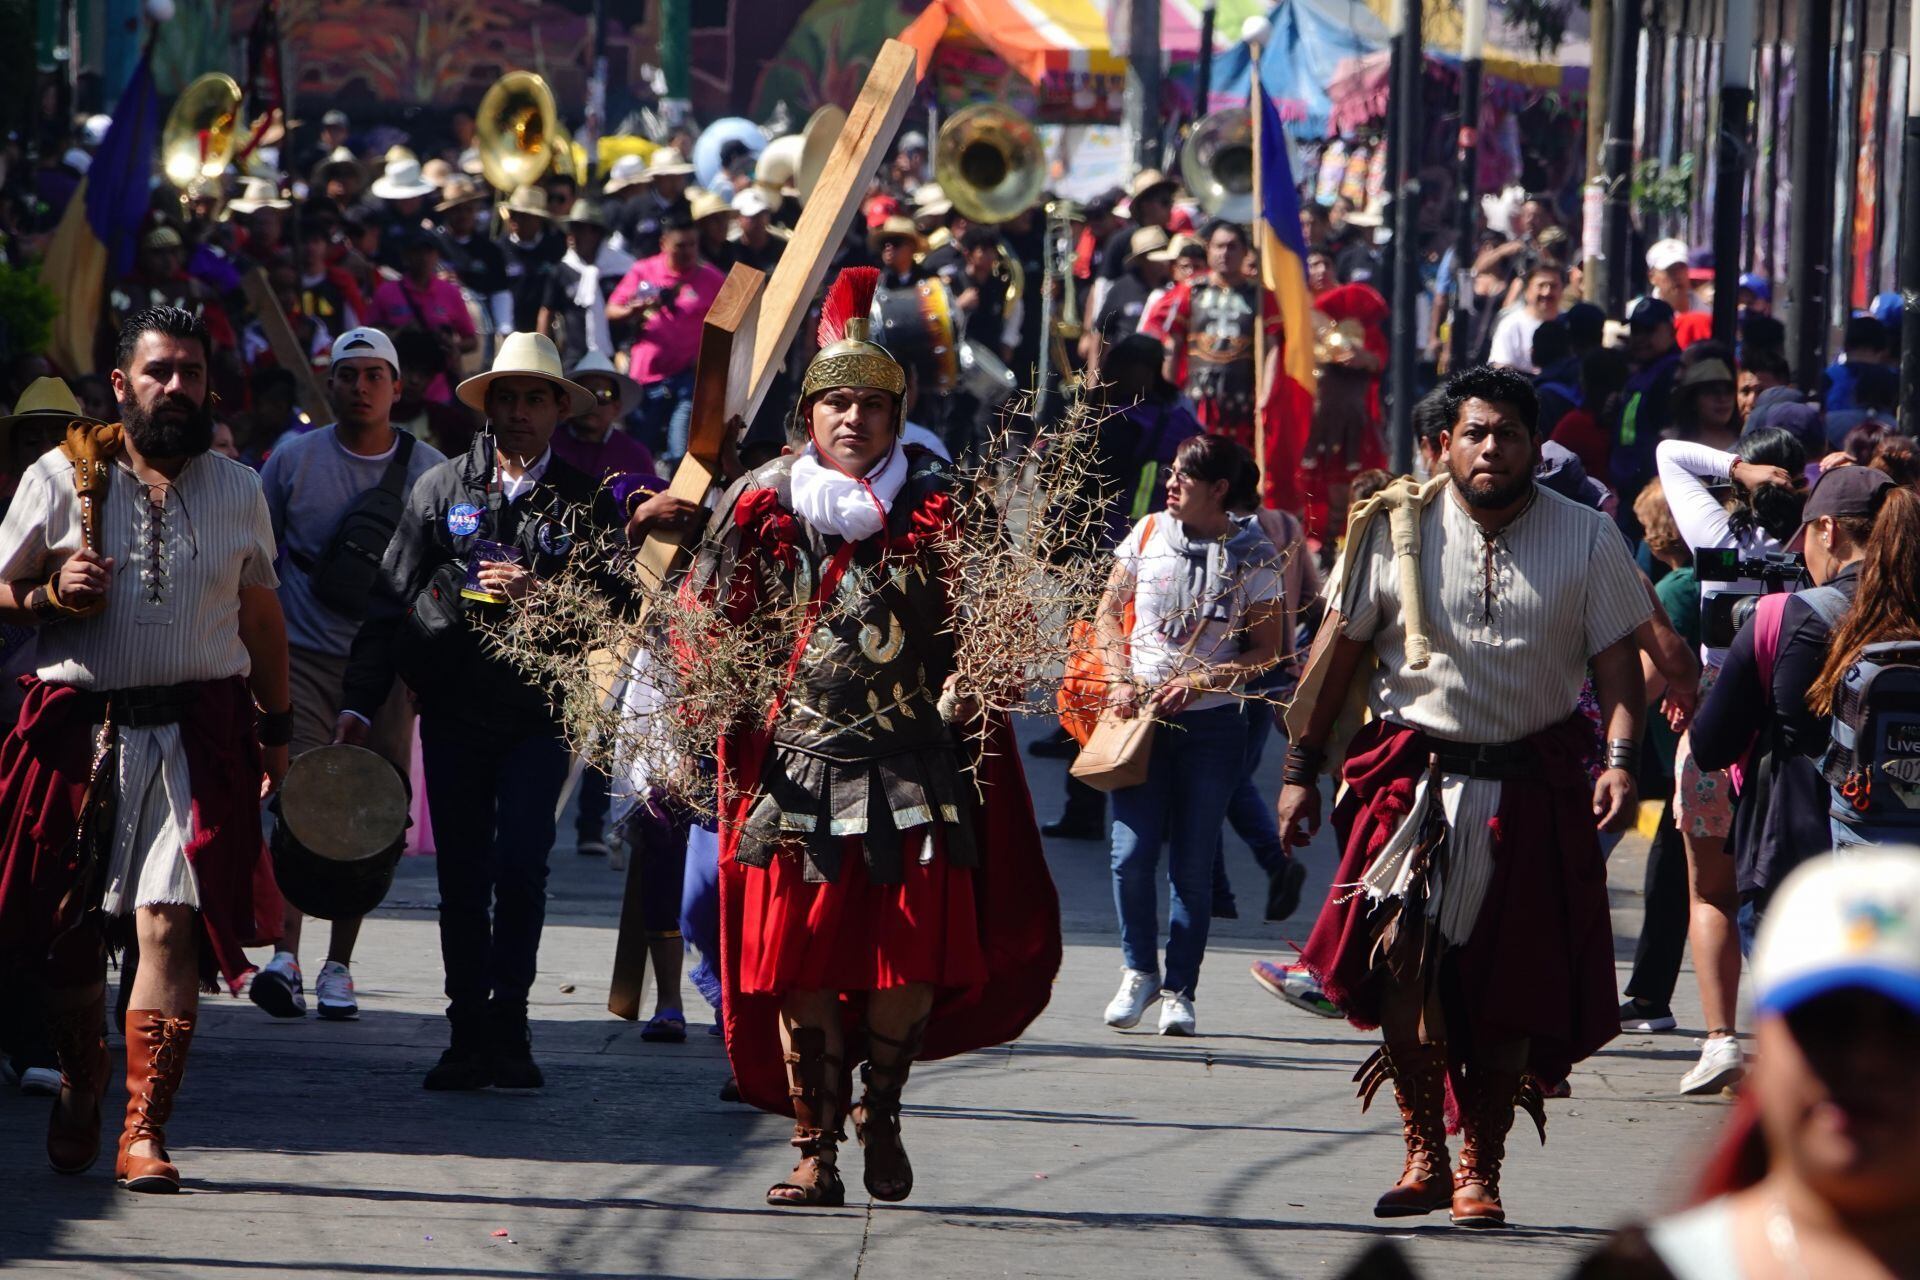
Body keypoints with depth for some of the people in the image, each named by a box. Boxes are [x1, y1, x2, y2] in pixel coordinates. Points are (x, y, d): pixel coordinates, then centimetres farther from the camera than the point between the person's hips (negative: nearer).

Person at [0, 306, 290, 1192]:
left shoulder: (237, 491, 13)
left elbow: (260, 613, 22)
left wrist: (276, 728, 19)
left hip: (199, 733, 0)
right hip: (80, 729, 0)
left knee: (171, 922, -12)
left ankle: (145, 1129, -11)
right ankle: (81, 1088, 30)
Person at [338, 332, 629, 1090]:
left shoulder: (586, 502, 5)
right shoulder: (441, 489, 7)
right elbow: (393, 594, 7)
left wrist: (542, 596, -16)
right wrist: (361, 701, 0)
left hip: (539, 712, -2)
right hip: (454, 709, 2)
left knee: (520, 866, -12)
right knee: (461, 878, 3)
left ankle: (507, 1032, -3)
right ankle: (469, 1036, 10)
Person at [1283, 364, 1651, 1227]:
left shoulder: (1587, 541, 2)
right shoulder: (1395, 530, 2)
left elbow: (1617, 661, 1)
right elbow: (1337, 649, 7)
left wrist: (1619, 757, -16)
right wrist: (1300, 769, 5)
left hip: (1534, 787, 1)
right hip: (1414, 774, 0)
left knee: (1511, 989, 1)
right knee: (1400, 959, -16)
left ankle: (1479, 1168, 14)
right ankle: (1423, 1153, -5)